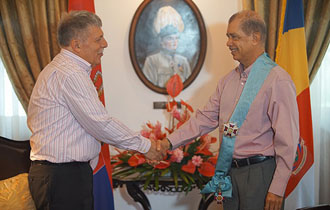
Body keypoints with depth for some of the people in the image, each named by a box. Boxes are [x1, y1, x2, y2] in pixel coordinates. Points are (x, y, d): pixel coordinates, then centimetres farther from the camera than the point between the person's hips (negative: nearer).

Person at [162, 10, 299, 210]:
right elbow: (206, 118, 13)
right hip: (230, 172, 7)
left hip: (260, 172, -7)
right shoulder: (228, 80, 11)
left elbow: (287, 139, -15)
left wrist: (277, 188, -17)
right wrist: (169, 142, 3)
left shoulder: (277, 79, -12)